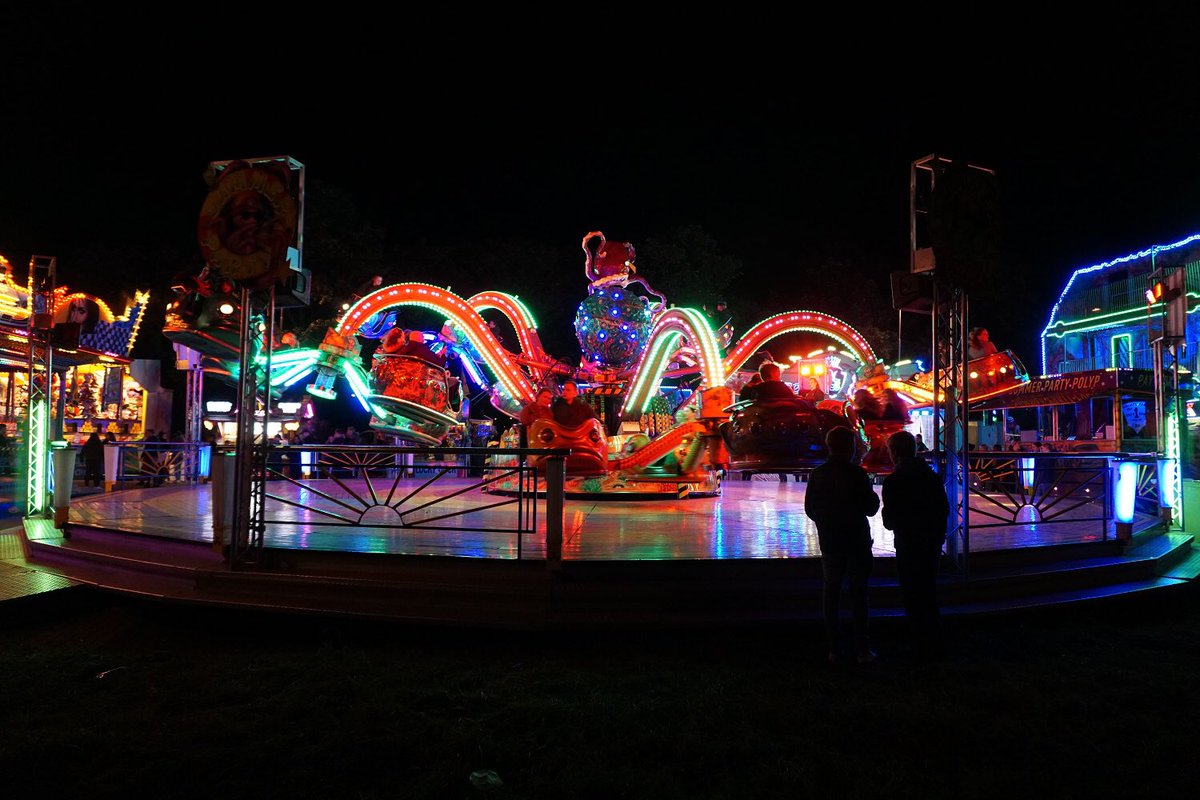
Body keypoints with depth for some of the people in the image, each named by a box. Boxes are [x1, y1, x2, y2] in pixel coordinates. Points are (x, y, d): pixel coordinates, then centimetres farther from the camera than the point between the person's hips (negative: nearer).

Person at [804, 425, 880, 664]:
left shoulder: (817, 475, 0)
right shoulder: (857, 474, -13)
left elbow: (810, 510, 6)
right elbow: (871, 508, -10)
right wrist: (873, 496, 10)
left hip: (829, 543, 3)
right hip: (856, 542, -3)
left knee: (830, 592, 10)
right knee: (858, 593, 4)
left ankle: (834, 648, 11)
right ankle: (862, 649, 4)